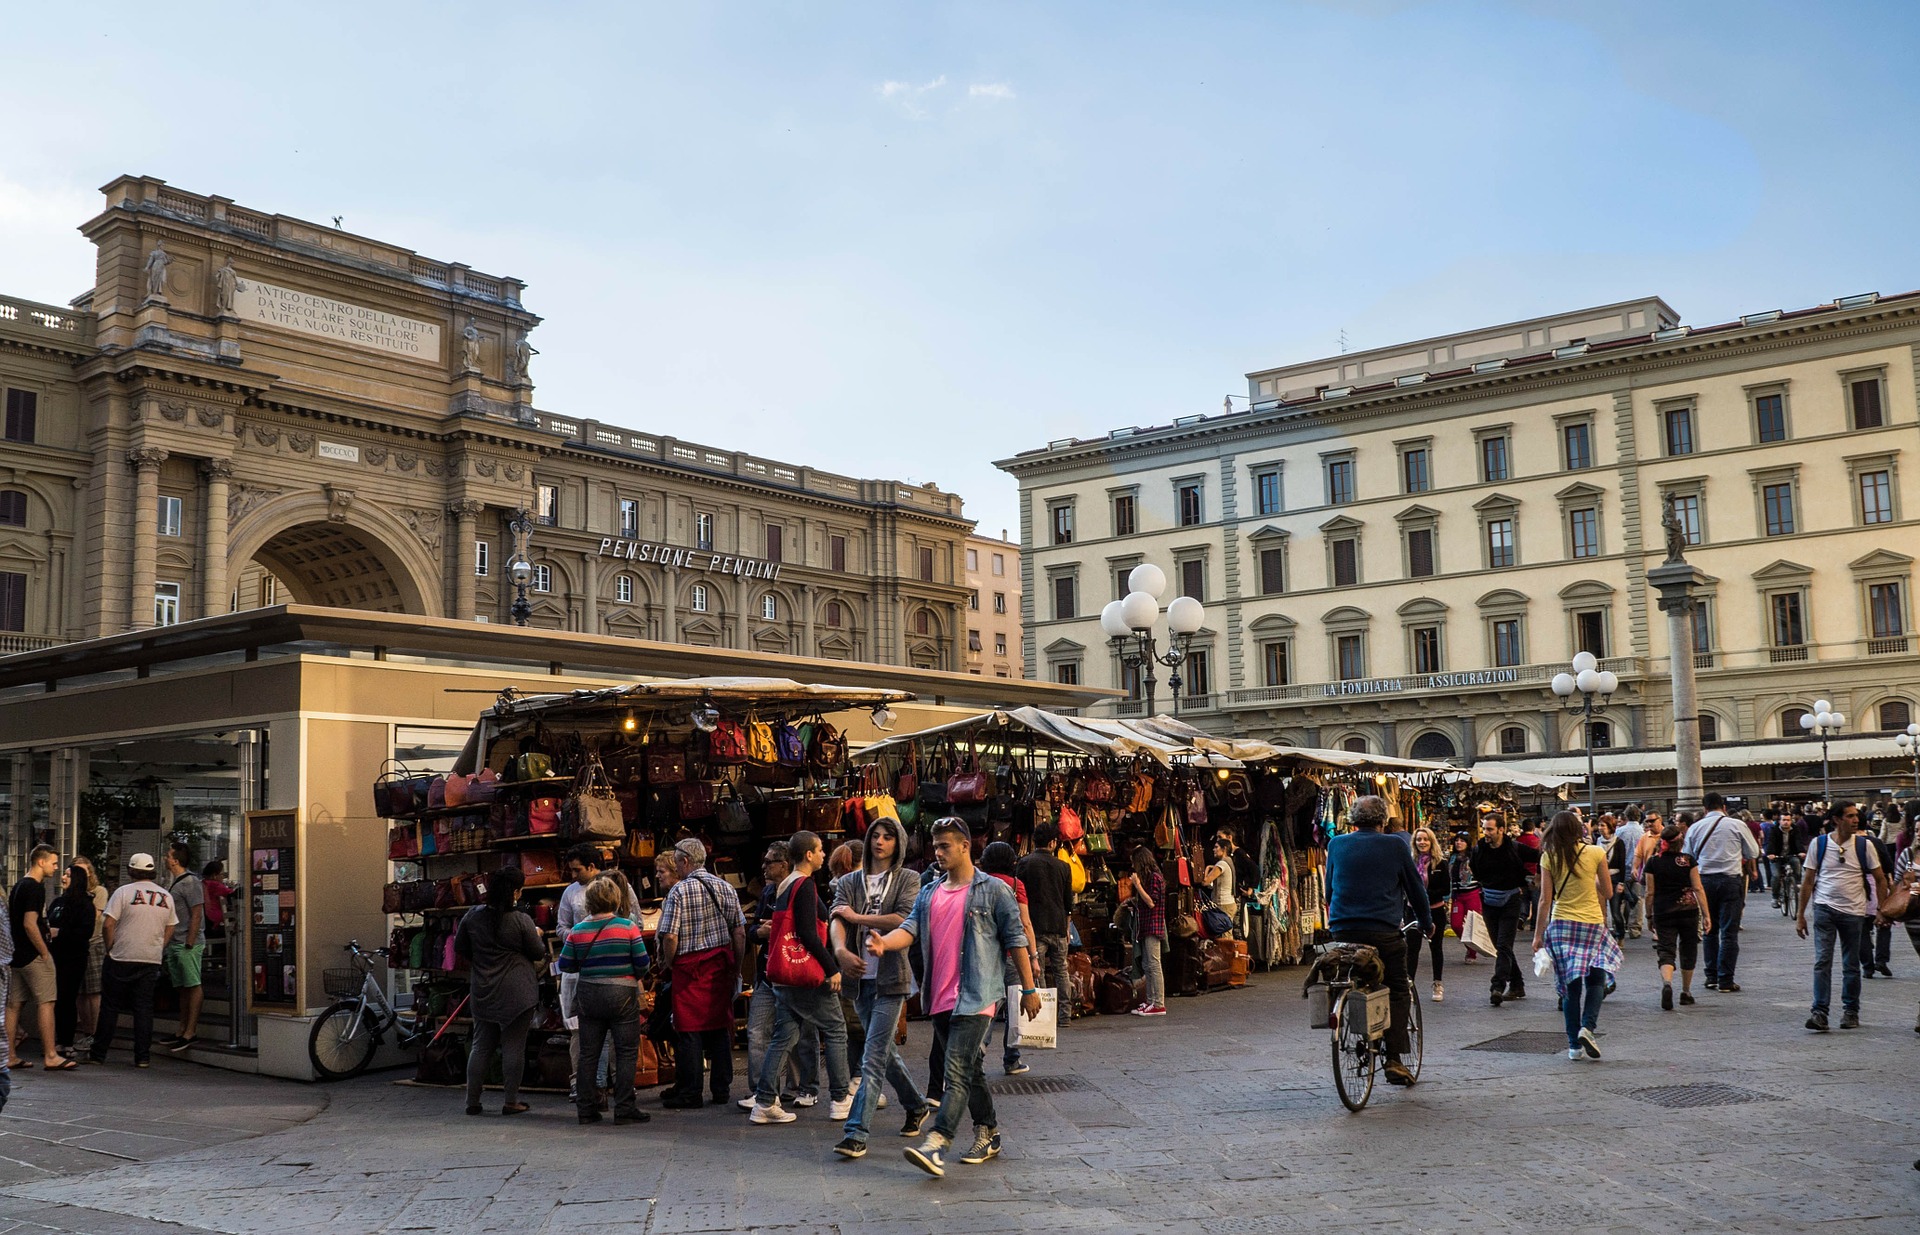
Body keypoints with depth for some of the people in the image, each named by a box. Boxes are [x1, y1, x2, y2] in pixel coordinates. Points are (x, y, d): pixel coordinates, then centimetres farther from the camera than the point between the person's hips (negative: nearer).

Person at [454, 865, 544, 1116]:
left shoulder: (472, 916, -2)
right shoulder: (522, 921, -14)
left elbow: (459, 948, 10)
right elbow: (539, 954, -3)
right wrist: (536, 936, 17)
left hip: (482, 991, 4)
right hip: (517, 992, -4)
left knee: (481, 1046, 13)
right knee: (514, 1046, 3)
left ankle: (472, 1101, 15)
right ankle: (511, 1101, 7)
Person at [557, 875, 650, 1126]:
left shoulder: (577, 931, -1)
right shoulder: (627, 927, -9)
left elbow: (565, 966, 3)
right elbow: (642, 963, -9)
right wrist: (635, 977, 12)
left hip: (588, 997, 3)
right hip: (622, 994, -3)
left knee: (588, 1054, 12)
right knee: (626, 1054, 3)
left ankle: (586, 1109, 16)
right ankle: (624, 1109, 1)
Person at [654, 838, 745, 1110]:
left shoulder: (680, 890, -11)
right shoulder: (725, 887, 6)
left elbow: (670, 936, -15)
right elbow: (740, 933, 6)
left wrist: (666, 962, 2)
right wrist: (736, 968, 14)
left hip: (690, 967, -5)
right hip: (721, 965, 5)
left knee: (689, 1030, 1)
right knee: (720, 1027, 10)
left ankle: (689, 1093, 5)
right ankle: (721, 1090, 14)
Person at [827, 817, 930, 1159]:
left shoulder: (907, 880, 0)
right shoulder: (849, 882, 11)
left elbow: (902, 920, -15)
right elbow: (837, 919, -5)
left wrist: (856, 917, -9)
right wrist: (841, 949, -26)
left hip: (891, 979, -5)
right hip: (861, 977, 5)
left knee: (873, 1057, -11)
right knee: (885, 1052, 17)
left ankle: (856, 1132, -12)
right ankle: (917, 1106, 37)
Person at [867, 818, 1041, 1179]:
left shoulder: (993, 890, -1)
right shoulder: (928, 894, 15)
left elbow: (1015, 940, -1)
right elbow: (910, 928, 1)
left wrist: (1029, 989, -2)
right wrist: (884, 942, -22)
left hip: (975, 997, -7)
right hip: (940, 998, 7)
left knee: (958, 1072, -15)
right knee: (970, 1069, 16)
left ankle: (937, 1143, -22)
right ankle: (988, 1135, 29)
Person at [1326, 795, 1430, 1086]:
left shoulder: (1336, 845, 8)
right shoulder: (1395, 846, 0)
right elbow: (1415, 887, 9)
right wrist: (1426, 922, 23)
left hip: (1343, 930, 3)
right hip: (1384, 931, -3)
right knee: (1399, 992, 6)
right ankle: (1394, 1060, -1)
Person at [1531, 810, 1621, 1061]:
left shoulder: (1549, 857, -3)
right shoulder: (1595, 853, -4)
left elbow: (1545, 900, -3)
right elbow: (1608, 893, 3)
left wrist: (1538, 934, 3)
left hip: (1561, 925, 1)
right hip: (1592, 923, -1)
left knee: (1570, 986, 7)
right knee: (1596, 979, 12)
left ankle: (1574, 1044, 8)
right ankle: (1587, 1026, -11)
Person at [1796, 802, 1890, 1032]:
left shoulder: (1864, 845, 1)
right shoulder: (1818, 844, 0)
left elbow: (1880, 879, 9)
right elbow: (1808, 881, 5)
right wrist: (1800, 916, 5)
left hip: (1854, 911, 1)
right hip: (1824, 909, -1)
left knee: (1851, 965, 9)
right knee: (1822, 961, -9)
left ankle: (1851, 1011, 23)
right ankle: (1820, 1012, -10)